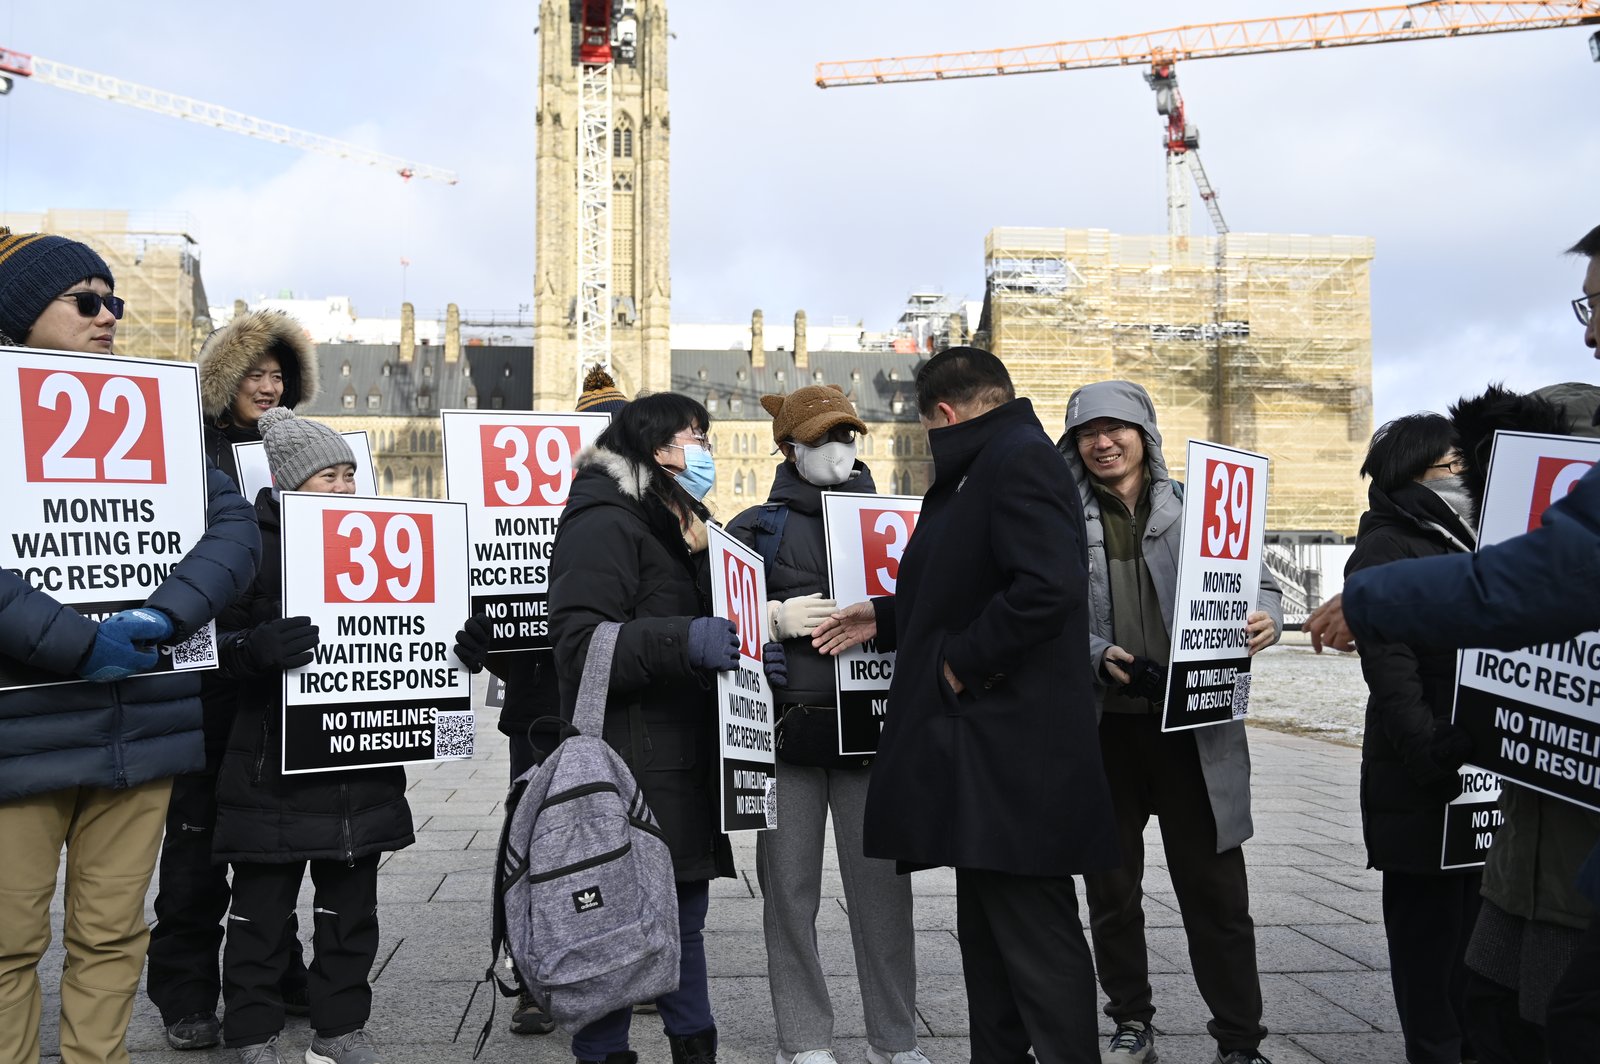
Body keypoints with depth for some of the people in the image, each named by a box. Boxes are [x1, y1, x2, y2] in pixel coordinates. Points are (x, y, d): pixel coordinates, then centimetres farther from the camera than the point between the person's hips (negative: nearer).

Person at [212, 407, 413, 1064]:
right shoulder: (256, 545, -7)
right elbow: (219, 639, -11)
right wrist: (258, 649, -31)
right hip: (275, 763, -5)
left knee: (351, 902, 13)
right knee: (262, 906, 6)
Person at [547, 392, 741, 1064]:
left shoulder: (681, 527, 22)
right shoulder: (603, 524, -10)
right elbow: (581, 647, -20)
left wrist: (743, 654, 14)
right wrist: (684, 642, -30)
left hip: (685, 769, 9)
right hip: (633, 775, -9)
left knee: (684, 916, 16)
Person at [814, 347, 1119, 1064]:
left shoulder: (1021, 458, -14)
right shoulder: (983, 469, 19)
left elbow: (1047, 584, -28)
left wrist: (962, 663, -19)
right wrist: (887, 617, 24)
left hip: (1015, 755, -11)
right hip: (982, 745, 11)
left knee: (1035, 939, -5)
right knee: (986, 936, 17)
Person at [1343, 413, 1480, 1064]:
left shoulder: (1462, 541, 18)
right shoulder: (1386, 547, -8)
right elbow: (1389, 662, -17)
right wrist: (1434, 753, -23)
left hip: (1481, 762, 8)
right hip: (1421, 778, -8)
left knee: (1470, 912, 13)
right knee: (1428, 919, 0)